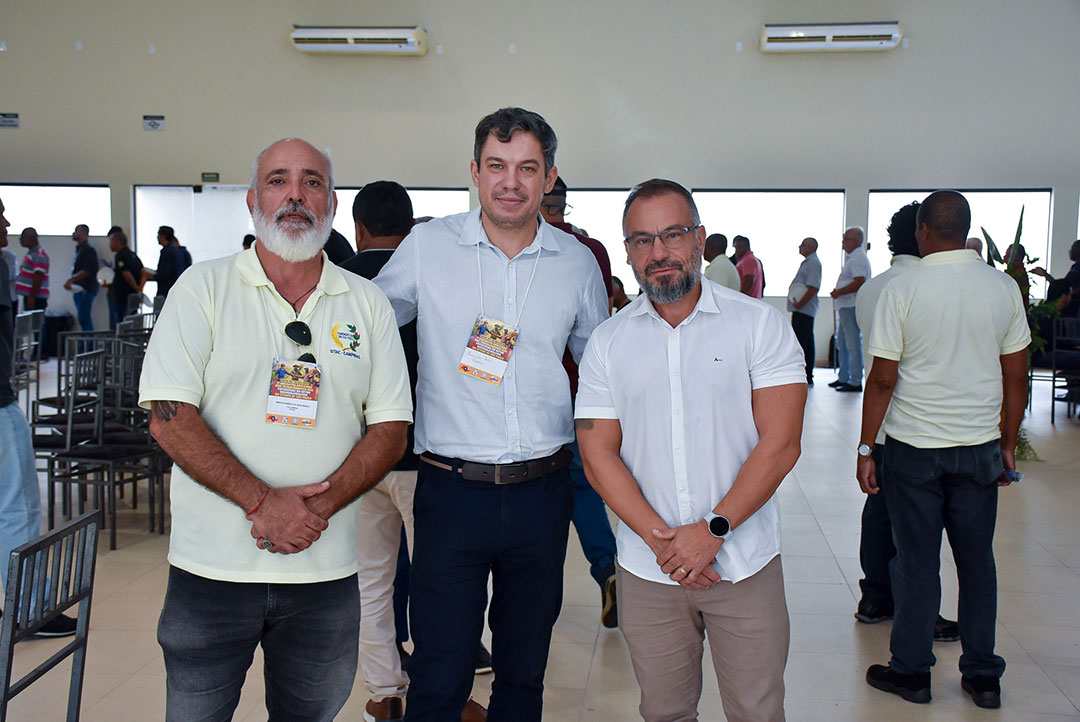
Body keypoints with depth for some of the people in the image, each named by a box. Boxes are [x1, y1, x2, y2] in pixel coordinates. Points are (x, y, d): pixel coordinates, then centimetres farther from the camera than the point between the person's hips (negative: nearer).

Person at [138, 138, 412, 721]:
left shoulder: (368, 305, 5)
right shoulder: (202, 289, 0)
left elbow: (390, 428, 2)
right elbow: (169, 416, -8)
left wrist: (319, 505, -14)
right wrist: (262, 501, -18)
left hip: (326, 570, 2)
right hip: (212, 565, -1)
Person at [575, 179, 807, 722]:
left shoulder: (759, 324, -2)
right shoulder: (607, 343, 4)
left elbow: (780, 443, -8)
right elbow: (598, 456, -1)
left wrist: (712, 530, -15)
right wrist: (662, 540, -12)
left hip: (745, 565, -1)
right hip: (647, 573, 2)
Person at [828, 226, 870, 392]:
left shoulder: (858, 258, -14)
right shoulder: (852, 257, 20)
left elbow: (859, 282, -25)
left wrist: (839, 292, -18)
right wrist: (838, 292, 14)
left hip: (852, 307, -11)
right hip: (845, 306, 11)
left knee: (853, 344, -8)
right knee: (842, 344, 16)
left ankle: (855, 381, -6)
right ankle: (843, 378, 24)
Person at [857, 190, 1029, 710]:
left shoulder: (902, 290, -11)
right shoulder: (1003, 288, 0)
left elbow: (883, 379, -11)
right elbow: (1016, 377, 5)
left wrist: (865, 448, -3)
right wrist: (1008, 443, 15)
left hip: (913, 448, -3)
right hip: (979, 448, 3)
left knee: (917, 561, 7)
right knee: (977, 559, 13)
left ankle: (911, 671, 19)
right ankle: (982, 676, 23)